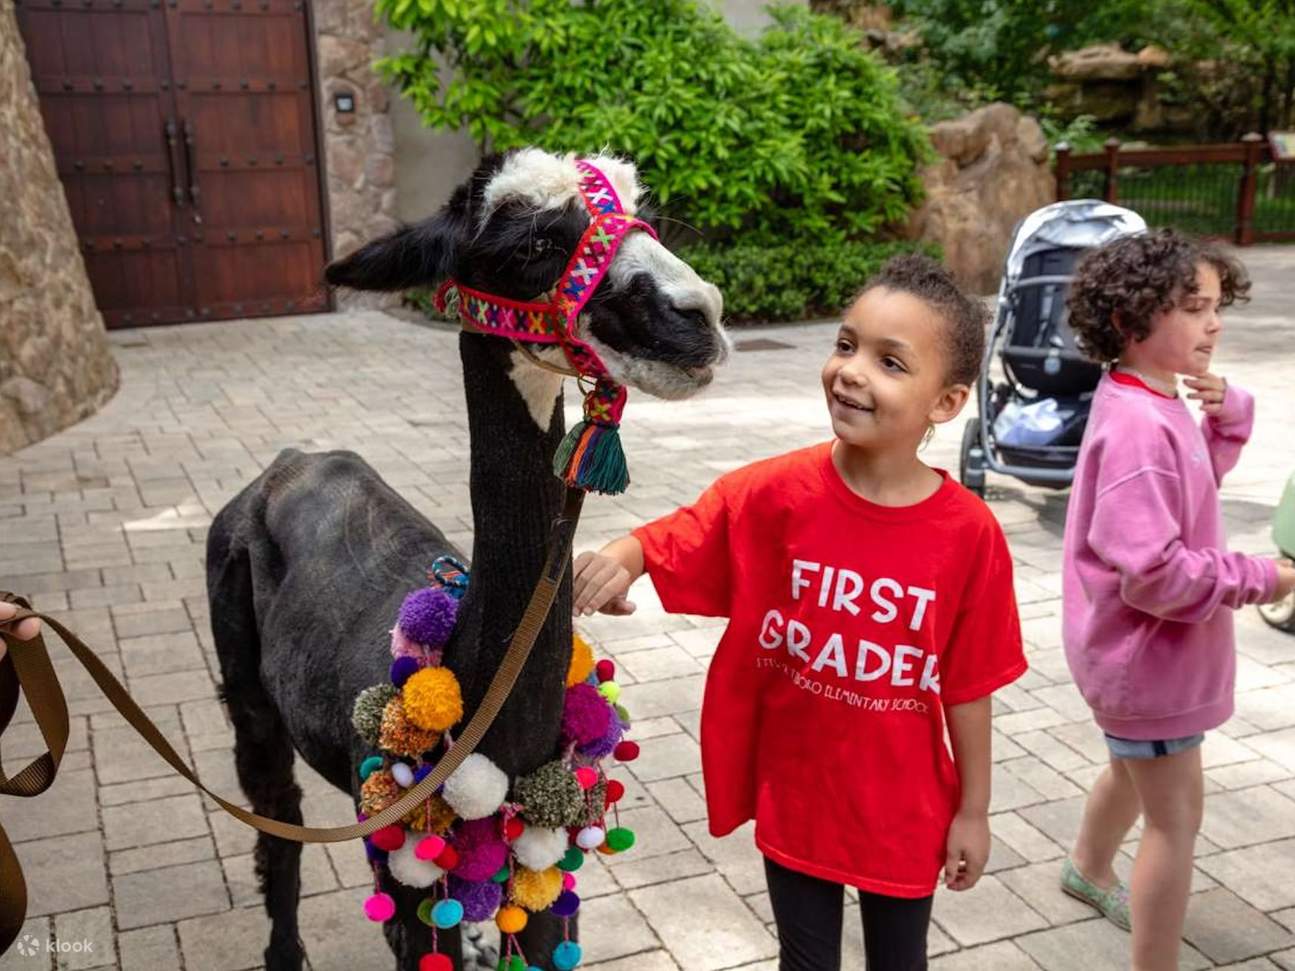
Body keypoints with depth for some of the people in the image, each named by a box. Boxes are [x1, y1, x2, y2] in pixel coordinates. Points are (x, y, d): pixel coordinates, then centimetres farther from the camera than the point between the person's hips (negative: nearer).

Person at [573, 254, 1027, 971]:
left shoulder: (969, 533, -18)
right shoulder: (774, 494, -17)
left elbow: (967, 686, -9)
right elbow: (669, 542, -10)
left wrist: (972, 809, 0)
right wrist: (620, 558, -34)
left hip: (904, 809, 0)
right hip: (794, 797, 1)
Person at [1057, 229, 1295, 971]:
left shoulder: (1155, 405, 3)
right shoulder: (1137, 427, -29)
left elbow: (1200, 472, 20)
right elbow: (1153, 573, -32)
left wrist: (1229, 411, 2)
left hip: (1146, 650, 11)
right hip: (1148, 653, -11)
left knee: (1137, 767, 29)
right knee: (1176, 814, 0)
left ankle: (1090, 871, 54)